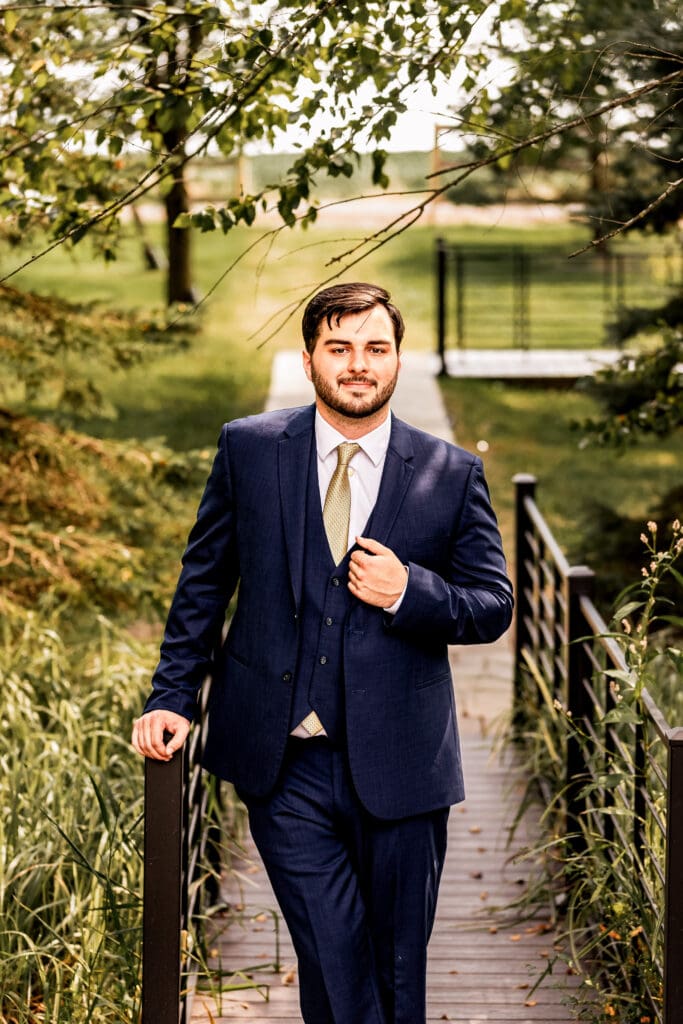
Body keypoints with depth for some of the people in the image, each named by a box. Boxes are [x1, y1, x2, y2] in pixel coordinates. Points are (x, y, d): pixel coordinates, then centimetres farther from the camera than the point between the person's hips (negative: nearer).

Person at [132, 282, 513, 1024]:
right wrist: (172, 696, 3)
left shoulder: (451, 474, 1)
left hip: (398, 767, 1)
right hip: (285, 766, 0)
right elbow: (204, 581, 10)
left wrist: (410, 592, -13)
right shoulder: (248, 449, 3)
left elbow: (494, 607, 5)